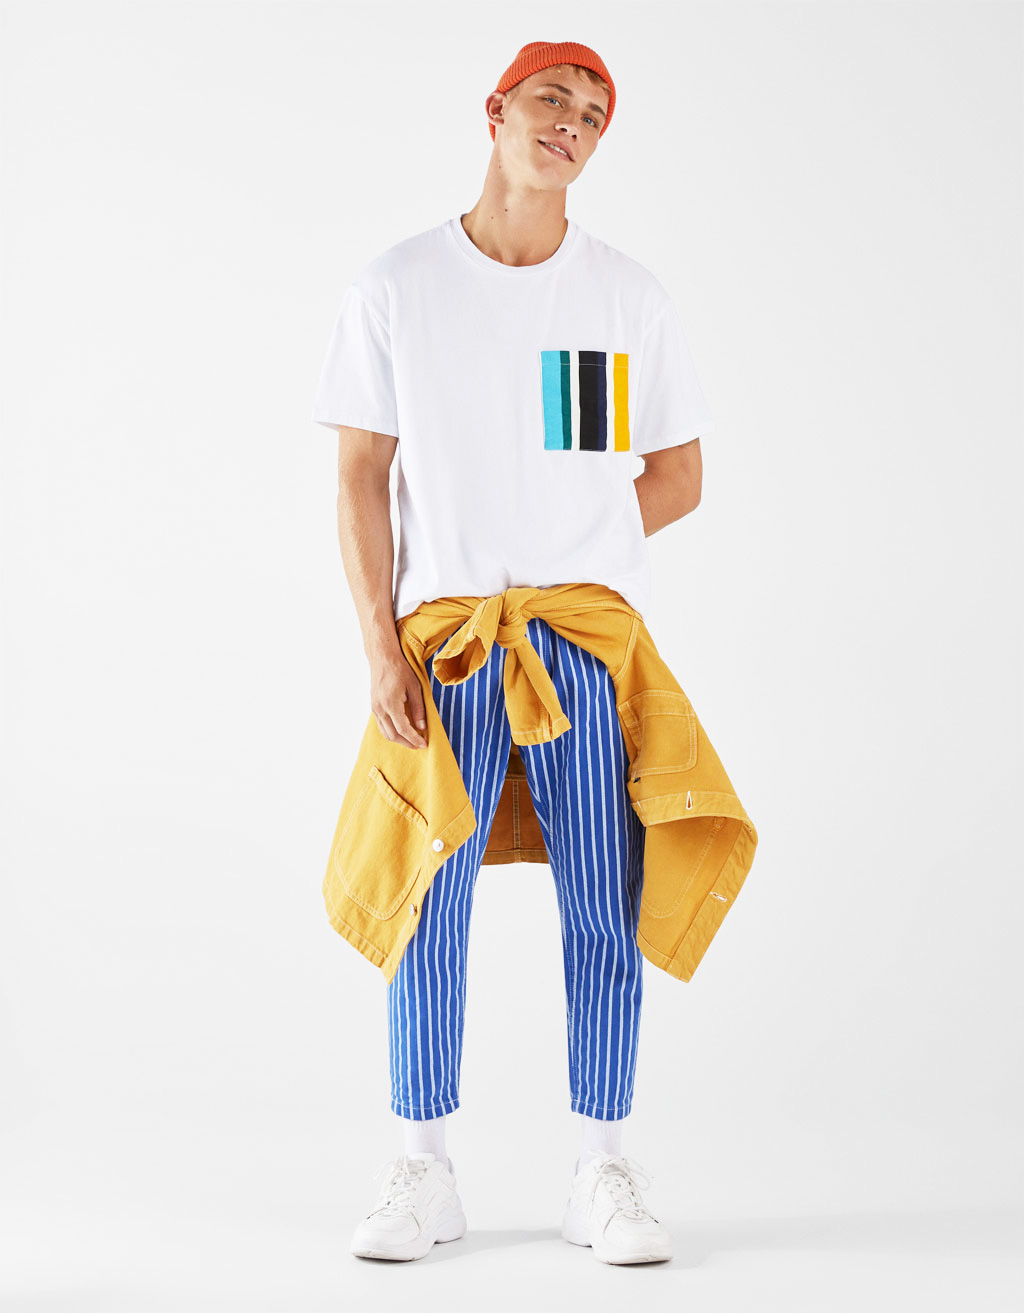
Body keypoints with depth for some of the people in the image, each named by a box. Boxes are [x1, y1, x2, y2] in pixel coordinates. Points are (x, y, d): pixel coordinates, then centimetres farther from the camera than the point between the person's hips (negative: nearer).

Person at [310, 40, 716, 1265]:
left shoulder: (629, 294, 9)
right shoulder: (397, 286, 5)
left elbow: (678, 476, 12)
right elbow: (360, 477, 3)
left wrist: (559, 560, -1)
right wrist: (381, 647, -6)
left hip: (592, 640, 1)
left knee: (605, 912, 1)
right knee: (426, 907, 0)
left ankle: (604, 1174, 12)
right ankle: (423, 1174, 12)